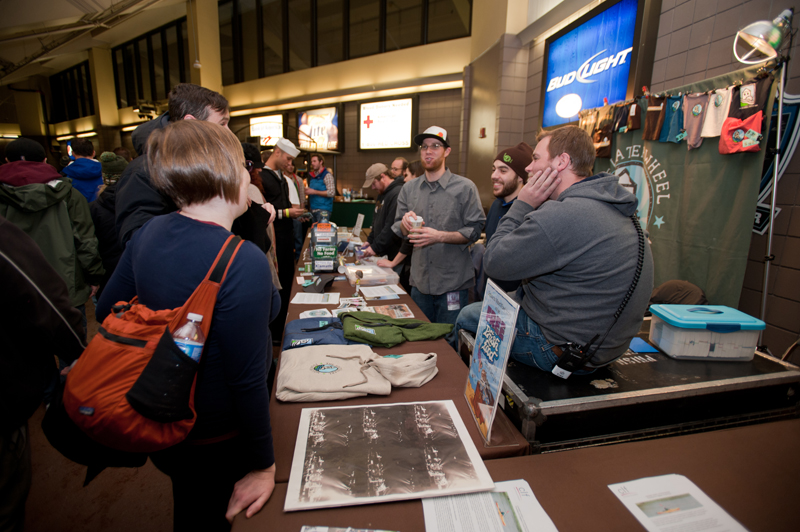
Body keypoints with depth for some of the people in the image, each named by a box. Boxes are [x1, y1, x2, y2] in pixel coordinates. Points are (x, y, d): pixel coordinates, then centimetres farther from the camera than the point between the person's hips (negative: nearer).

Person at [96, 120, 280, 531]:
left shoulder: (148, 233, -9)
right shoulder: (244, 263, -33)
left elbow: (107, 311, 4)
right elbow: (247, 379, -29)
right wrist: (263, 465, -15)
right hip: (217, 440, -6)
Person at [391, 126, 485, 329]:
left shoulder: (465, 187, -4)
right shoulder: (409, 189, 9)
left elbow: (474, 230, -8)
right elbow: (398, 230, 11)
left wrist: (440, 236, -19)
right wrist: (405, 224, -12)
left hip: (452, 283, -4)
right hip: (419, 281, 4)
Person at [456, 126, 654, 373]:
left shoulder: (560, 216, -30)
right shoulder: (615, 207, 4)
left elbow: (493, 264, -18)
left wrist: (522, 205, -13)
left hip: (564, 350, -9)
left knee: (466, 316, 6)